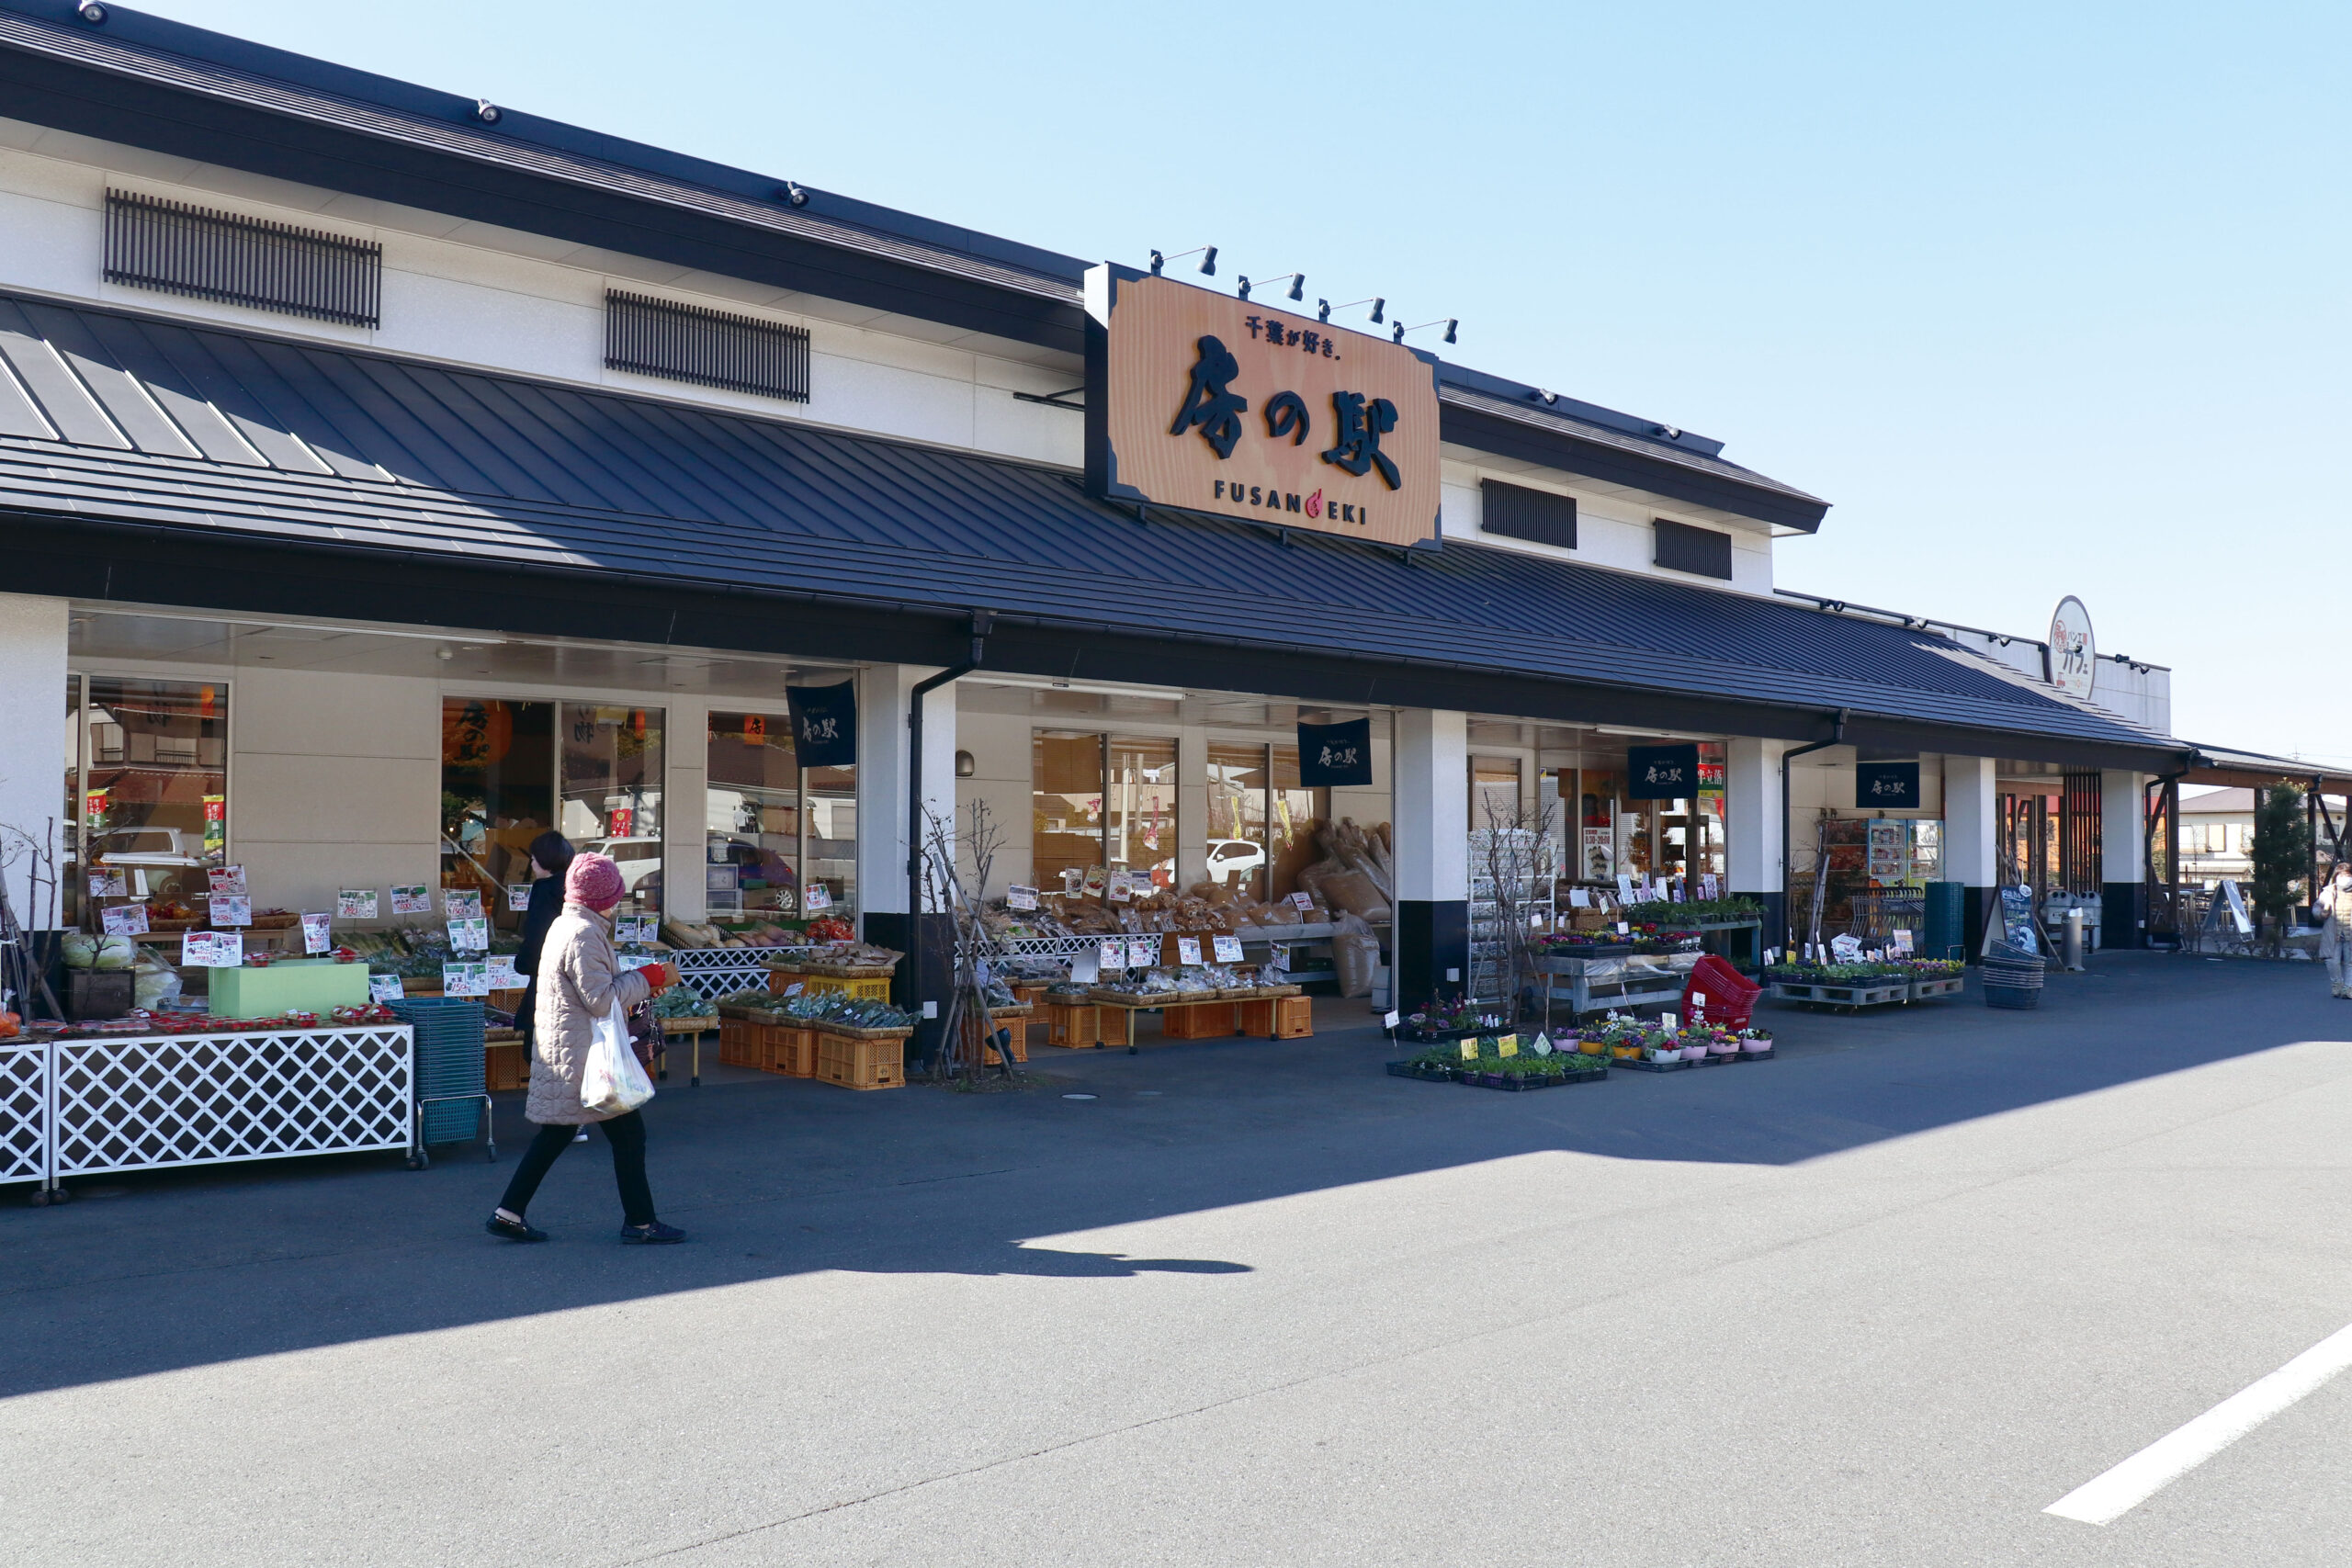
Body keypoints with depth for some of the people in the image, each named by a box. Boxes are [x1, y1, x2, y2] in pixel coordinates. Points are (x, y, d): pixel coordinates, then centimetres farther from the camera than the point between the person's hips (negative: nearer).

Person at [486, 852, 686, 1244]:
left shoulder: (565, 925, 13)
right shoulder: (584, 934, -20)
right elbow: (601, 1000, -20)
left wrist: (641, 980, 12)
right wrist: (648, 977, -11)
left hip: (558, 1047, 10)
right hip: (582, 1053, -10)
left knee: (556, 1132, 16)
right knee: (628, 1132, -1)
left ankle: (508, 1214, 18)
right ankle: (640, 1222, 6)